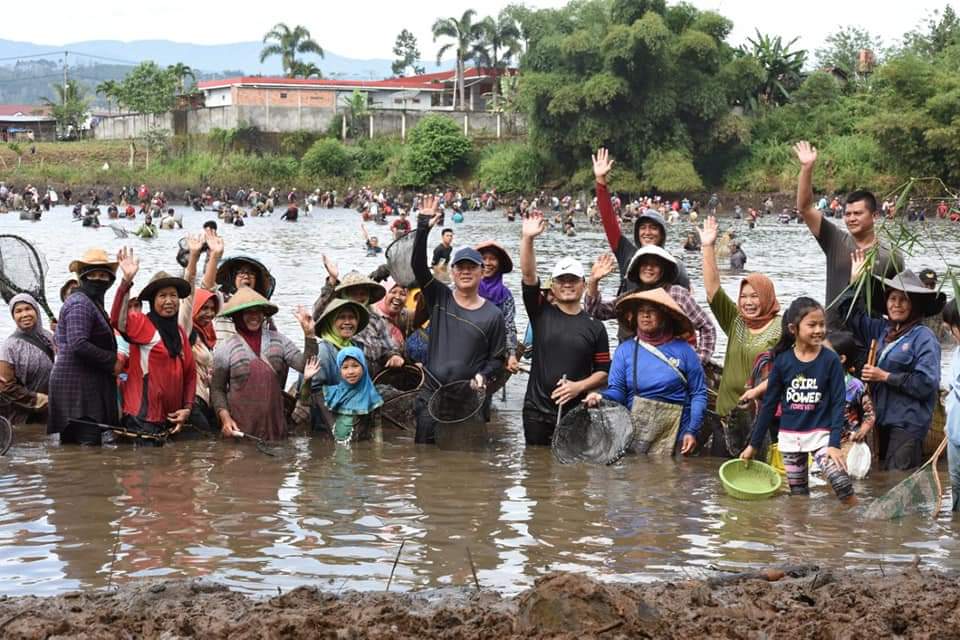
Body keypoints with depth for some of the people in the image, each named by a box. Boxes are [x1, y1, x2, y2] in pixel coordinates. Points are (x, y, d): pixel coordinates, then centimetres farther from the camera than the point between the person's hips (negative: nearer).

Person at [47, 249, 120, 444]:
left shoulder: (92, 303, 22)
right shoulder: (81, 304, -11)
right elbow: (79, 344, -22)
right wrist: (112, 361, -14)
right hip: (78, 383, -11)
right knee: (88, 443, -15)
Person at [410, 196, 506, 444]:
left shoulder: (493, 315, 3)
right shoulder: (439, 298, 4)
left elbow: (497, 358, 7)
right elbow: (417, 265, -7)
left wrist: (483, 375, -12)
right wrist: (423, 229, -18)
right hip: (430, 393, 1)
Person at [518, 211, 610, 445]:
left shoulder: (595, 327, 5)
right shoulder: (541, 313, 5)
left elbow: (603, 371, 6)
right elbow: (528, 275, -7)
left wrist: (579, 386, -11)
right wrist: (527, 239, -19)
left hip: (576, 412, 0)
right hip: (537, 411, 1)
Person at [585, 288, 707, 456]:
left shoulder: (683, 350, 1)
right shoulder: (625, 350, 6)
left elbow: (698, 393, 2)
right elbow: (617, 391, 4)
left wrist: (692, 431, -6)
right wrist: (601, 398, -18)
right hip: (633, 433, 1)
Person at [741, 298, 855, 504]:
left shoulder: (830, 360, -7)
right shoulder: (783, 360, -2)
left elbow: (838, 404, -7)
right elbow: (769, 404, 5)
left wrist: (834, 444, -16)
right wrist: (753, 444, 7)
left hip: (820, 434, -3)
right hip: (789, 437, 3)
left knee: (842, 483, -23)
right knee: (798, 495, 10)